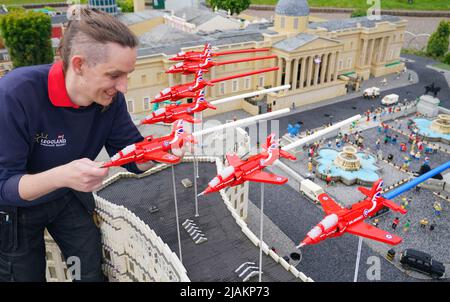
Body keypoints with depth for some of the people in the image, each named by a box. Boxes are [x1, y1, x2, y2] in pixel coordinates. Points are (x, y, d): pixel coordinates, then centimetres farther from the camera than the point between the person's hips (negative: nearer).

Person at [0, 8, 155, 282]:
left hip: (70, 198, 4)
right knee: (26, 275, 14)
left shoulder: (110, 97, -20)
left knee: (93, 273, 12)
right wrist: (61, 176, -49)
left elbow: (136, 159, -13)